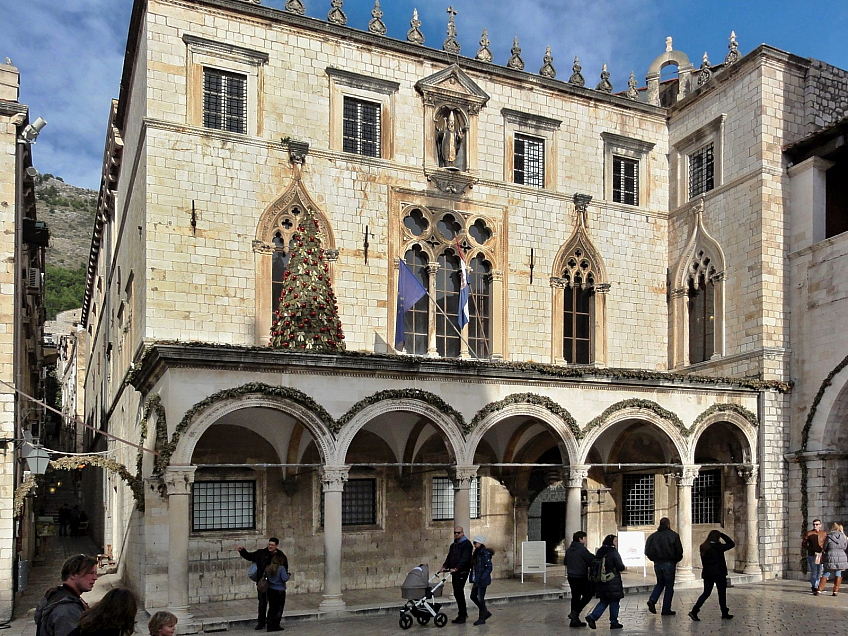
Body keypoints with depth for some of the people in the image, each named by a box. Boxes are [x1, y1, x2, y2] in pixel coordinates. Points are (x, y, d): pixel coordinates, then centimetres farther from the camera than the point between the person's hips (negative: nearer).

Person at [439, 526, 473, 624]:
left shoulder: (466, 544, -6)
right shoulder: (453, 545, 21)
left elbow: (465, 558, -17)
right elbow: (449, 557, 19)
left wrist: (456, 568, -27)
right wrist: (445, 566, 1)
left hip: (462, 572, -8)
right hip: (454, 573, 8)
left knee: (459, 592, -11)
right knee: (457, 593, 10)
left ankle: (462, 615, -5)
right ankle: (463, 613, 20)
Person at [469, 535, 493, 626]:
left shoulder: (485, 553, -15)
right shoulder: (476, 553, 12)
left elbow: (489, 567, -18)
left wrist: (482, 578, -23)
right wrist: (473, 581, 16)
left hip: (482, 581, -9)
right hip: (476, 580, 9)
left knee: (480, 598, -2)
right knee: (473, 596, 13)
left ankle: (482, 619, 11)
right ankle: (486, 612, 27)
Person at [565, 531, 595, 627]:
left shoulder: (568, 549, 10)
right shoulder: (582, 549, -15)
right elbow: (592, 560, -15)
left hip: (571, 577, 8)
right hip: (581, 577, -8)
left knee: (575, 597, 12)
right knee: (587, 595, 5)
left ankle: (574, 621, 13)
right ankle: (575, 613, -5)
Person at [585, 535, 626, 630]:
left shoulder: (599, 552, 7)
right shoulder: (613, 552, -13)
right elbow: (621, 567, -12)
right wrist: (622, 567, 8)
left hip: (601, 581, 6)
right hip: (613, 582, -6)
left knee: (604, 601, 14)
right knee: (614, 602, 6)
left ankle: (592, 616, 1)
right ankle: (614, 623, 13)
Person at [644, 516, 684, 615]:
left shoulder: (653, 536, 4)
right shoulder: (673, 535, -7)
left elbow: (647, 552, 3)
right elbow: (679, 551, -9)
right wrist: (676, 560, 8)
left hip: (657, 564, 4)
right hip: (669, 564, -4)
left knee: (660, 583, 21)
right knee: (669, 586, 7)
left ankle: (652, 600, -1)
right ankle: (666, 610, 8)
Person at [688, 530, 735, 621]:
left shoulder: (703, 547, 3)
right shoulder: (717, 546, -15)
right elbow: (731, 544, -5)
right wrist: (722, 535, -1)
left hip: (707, 573, 6)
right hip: (719, 573, -6)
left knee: (706, 593, 8)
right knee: (722, 593, 11)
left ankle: (694, 611, -4)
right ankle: (724, 613, 22)